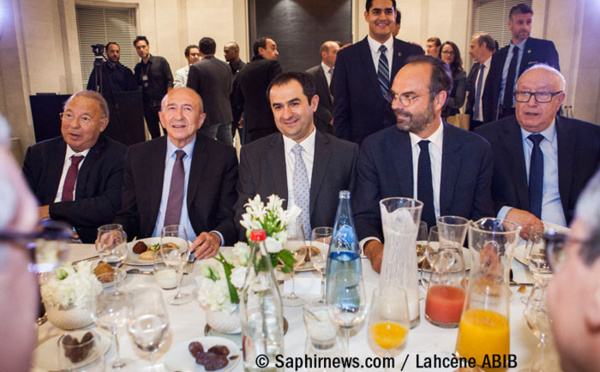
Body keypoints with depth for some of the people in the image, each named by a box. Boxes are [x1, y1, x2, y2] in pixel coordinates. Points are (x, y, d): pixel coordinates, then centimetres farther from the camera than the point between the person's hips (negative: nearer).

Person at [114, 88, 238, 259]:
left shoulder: (223, 156, 0)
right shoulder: (137, 155, 8)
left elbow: (230, 218, -1)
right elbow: (128, 214, 11)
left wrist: (216, 237, -23)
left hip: (198, 255, 1)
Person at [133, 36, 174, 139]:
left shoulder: (161, 61, -1)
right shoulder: (138, 67, 12)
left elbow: (169, 81, -5)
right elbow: (139, 86, 17)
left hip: (162, 104, -4)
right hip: (147, 106, 4)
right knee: (154, 135, 10)